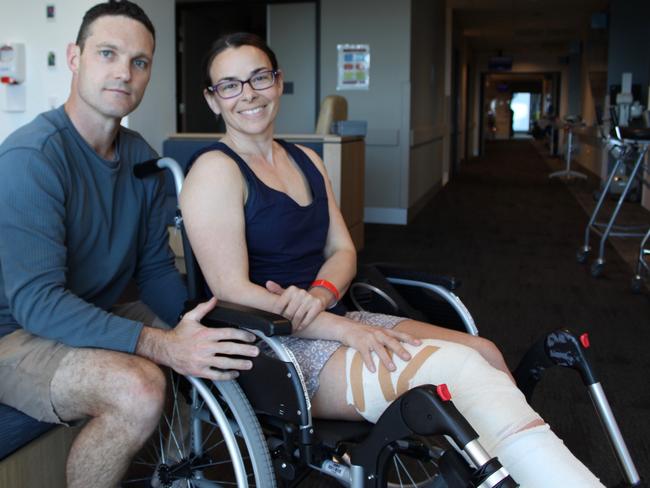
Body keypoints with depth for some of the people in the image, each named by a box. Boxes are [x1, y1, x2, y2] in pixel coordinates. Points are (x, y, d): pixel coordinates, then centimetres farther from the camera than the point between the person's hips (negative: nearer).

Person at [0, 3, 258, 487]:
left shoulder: (142, 157, 2)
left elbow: (155, 269, 3)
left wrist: (199, 324, -16)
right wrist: (161, 345, -36)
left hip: (99, 317, 8)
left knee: (230, 345, 0)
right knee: (138, 389, -33)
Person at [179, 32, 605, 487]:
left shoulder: (306, 161, 16)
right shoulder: (216, 170, -8)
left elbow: (342, 250, 13)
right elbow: (233, 292, -15)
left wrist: (320, 294, -11)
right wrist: (344, 329, -22)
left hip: (326, 318, 8)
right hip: (272, 347, -8)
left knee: (485, 354, -10)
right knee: (453, 367, -27)